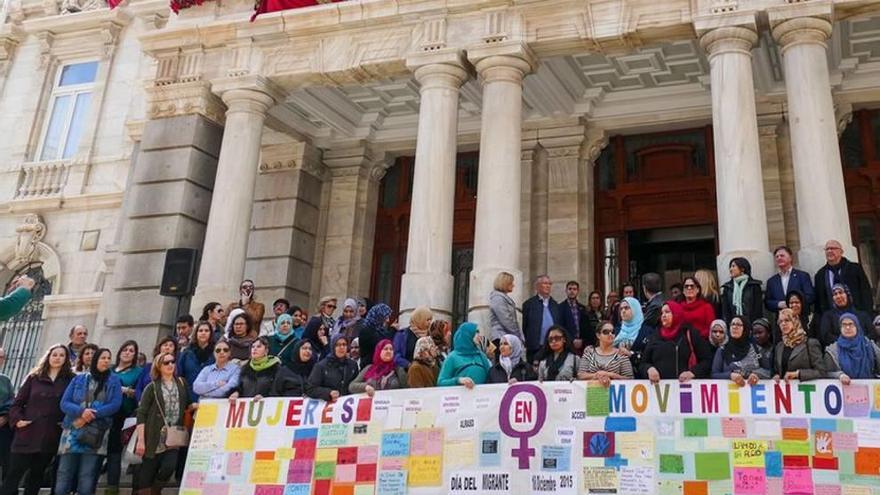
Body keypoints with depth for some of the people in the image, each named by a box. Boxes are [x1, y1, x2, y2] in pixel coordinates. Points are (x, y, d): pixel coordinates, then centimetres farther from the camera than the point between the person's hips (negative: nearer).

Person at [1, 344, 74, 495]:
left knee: (36, 475, 10)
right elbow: (17, 402, 8)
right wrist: (17, 419, -7)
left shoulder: (71, 380, 5)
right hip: (27, 434, 0)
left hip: (50, 437, 0)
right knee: (13, 474, -2)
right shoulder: (34, 377, 7)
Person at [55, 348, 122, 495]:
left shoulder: (114, 381, 9)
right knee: (64, 476, -1)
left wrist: (90, 416, -14)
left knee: (87, 477, 0)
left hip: (95, 434, -1)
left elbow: (115, 404, -4)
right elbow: (64, 403, 3)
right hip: (72, 433, 1)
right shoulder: (79, 379, 11)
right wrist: (81, 411, -17)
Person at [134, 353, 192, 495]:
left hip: (174, 437, 2)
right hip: (155, 438, -2)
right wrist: (141, 440, -12)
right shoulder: (152, 387, 0)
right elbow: (141, 414, -5)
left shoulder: (181, 383, 10)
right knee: (147, 474, -1)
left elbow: (186, 406, 21)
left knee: (169, 467, -15)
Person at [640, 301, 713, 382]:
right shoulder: (655, 337, 17)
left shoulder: (691, 334, 10)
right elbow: (643, 363, 19)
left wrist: (692, 373, -9)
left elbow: (707, 360, 7)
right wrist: (649, 369, -2)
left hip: (685, 384, -2)